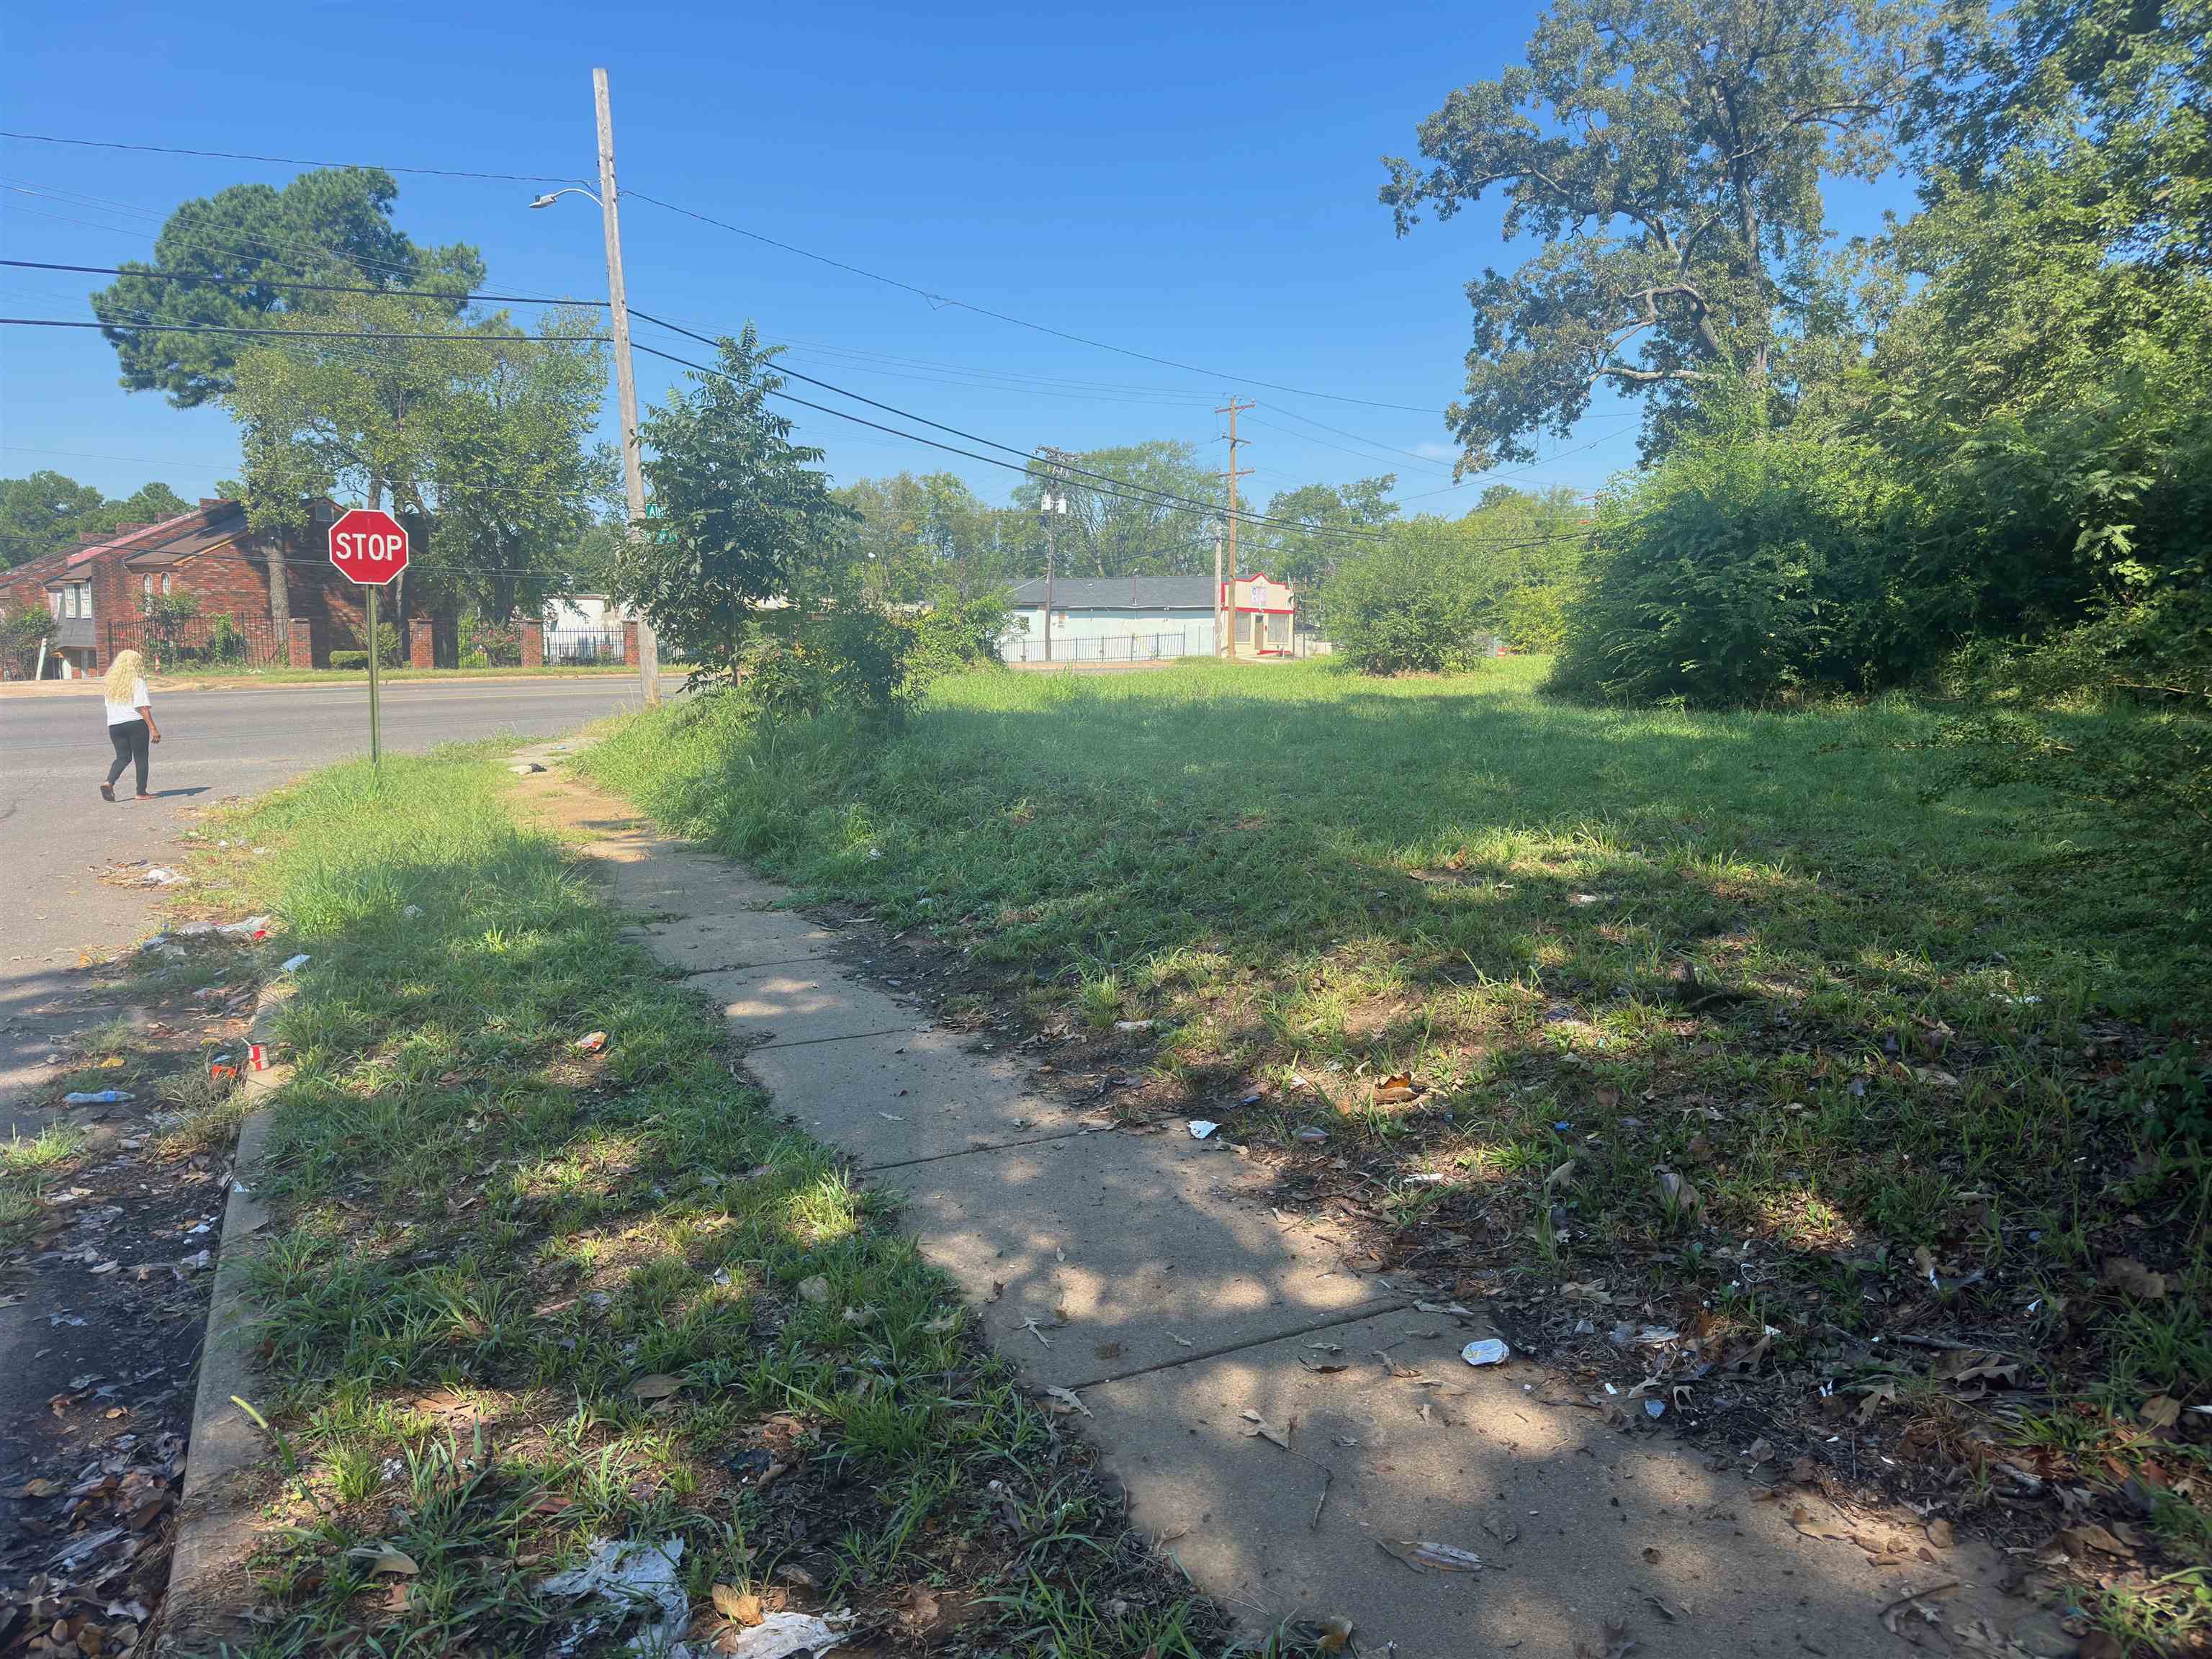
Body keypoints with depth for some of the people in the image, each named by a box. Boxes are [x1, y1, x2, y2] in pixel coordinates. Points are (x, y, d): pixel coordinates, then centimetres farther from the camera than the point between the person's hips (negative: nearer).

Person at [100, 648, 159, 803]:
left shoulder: (111, 683, 10)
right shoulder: (137, 682, -9)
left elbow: (109, 706, 16)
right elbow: (143, 708, -15)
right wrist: (153, 728, -15)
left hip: (115, 725, 5)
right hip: (136, 723, -5)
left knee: (123, 757, 12)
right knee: (141, 757, 5)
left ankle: (109, 782, -12)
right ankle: (141, 792, 8)